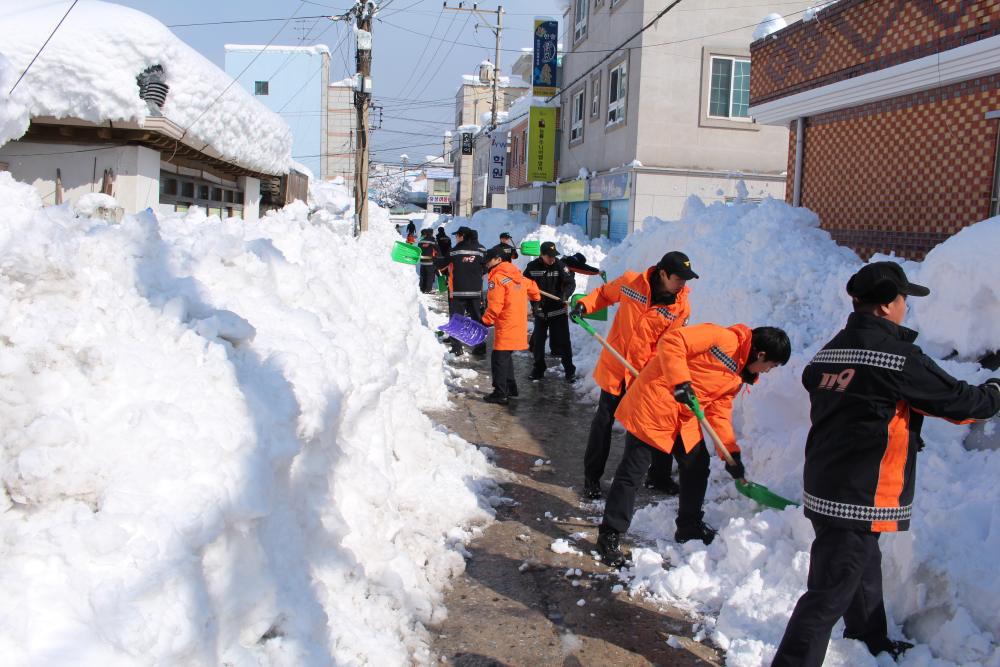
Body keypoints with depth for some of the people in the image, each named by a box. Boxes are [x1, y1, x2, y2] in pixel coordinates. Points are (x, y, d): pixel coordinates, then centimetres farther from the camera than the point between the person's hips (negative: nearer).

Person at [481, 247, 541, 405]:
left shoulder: (497, 278, -14)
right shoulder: (518, 275, 11)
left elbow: (495, 305, -19)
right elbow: (532, 287, 26)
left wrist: (486, 321, -7)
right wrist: (535, 300, 45)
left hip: (505, 326, -9)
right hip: (519, 324, 9)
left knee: (499, 358, -6)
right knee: (507, 357, 20)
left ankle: (500, 394, -7)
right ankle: (510, 387, 27)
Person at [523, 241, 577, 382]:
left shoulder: (560, 266, -11)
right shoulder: (532, 267, -5)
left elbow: (571, 283, -15)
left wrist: (565, 294, -34)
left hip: (558, 311, -3)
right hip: (540, 311, 3)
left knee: (563, 341, -1)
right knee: (538, 341, 11)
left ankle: (569, 369, 12)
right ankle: (538, 368, 27)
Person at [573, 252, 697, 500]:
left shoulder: (681, 307, -8)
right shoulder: (631, 282, -10)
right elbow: (605, 293, 8)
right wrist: (584, 305, -10)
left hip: (646, 374, 1)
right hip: (615, 366, -1)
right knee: (603, 421, 8)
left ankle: (659, 477, 29)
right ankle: (592, 477, 23)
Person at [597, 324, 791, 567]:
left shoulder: (737, 378, 11)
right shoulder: (723, 338, -17)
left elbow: (719, 412, 14)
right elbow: (670, 341, -24)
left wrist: (731, 453, 7)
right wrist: (680, 382, -31)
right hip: (653, 405, -10)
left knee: (697, 465, 14)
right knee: (632, 472, -5)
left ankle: (689, 526, 34)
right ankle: (610, 535, 7)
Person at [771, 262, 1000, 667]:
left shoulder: (827, 353, 5)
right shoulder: (900, 358, -17)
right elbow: (962, 402, -8)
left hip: (821, 491, 9)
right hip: (861, 501, -9)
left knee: (864, 569, 29)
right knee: (828, 596, -5)